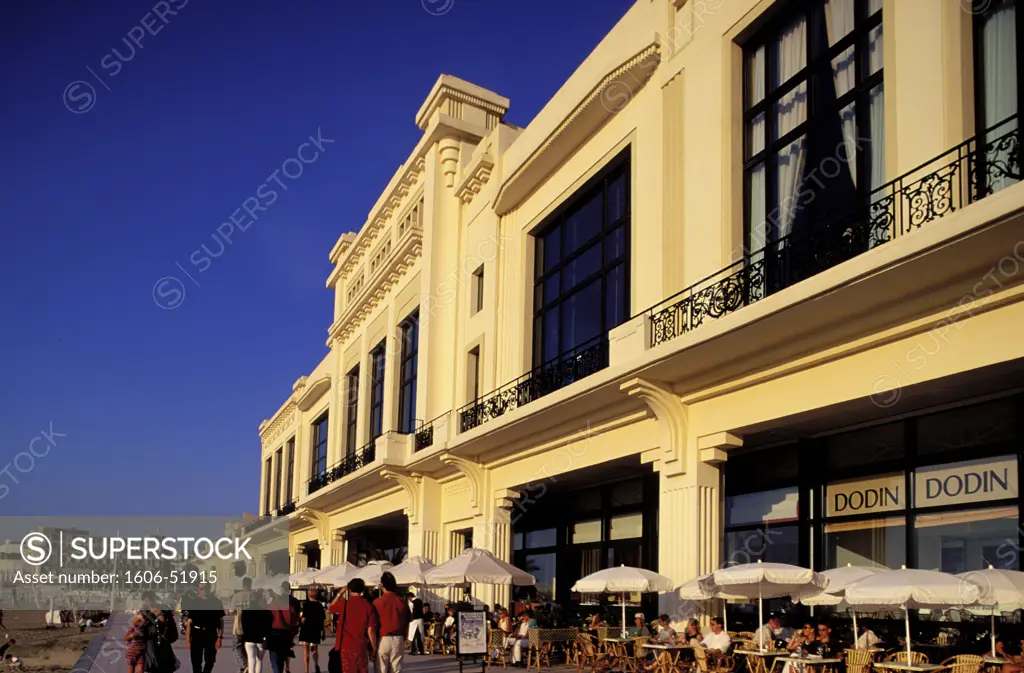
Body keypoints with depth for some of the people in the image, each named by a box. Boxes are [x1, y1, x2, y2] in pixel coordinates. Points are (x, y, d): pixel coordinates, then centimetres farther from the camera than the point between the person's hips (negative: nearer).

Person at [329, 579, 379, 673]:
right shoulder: (368, 606, -6)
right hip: (362, 647, 0)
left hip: (346, 646, 0)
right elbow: (371, 630, -7)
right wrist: (374, 648, 2)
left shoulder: (344, 604, -6)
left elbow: (331, 608, 17)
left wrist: (340, 593, 23)